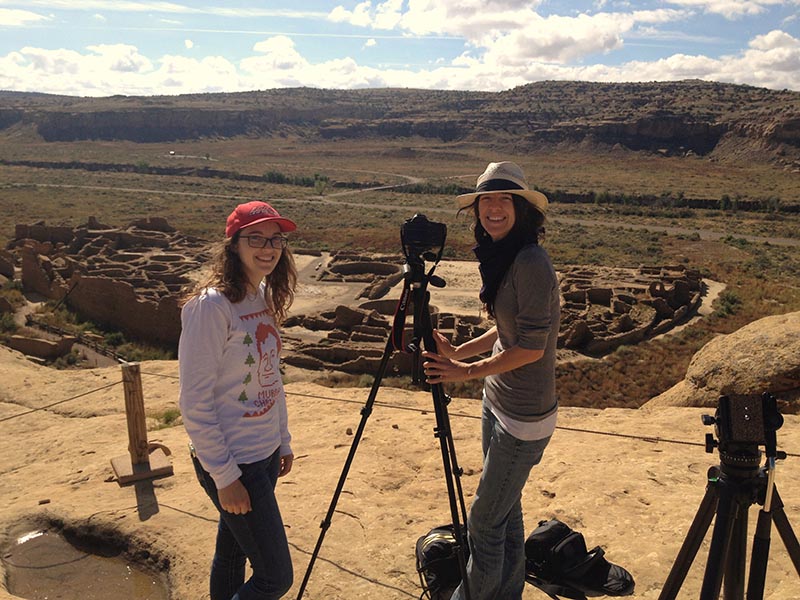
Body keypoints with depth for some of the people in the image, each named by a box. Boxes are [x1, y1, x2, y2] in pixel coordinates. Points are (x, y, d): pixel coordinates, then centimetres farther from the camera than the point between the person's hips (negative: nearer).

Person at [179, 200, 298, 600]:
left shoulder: (265, 297, 5)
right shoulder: (211, 305, -20)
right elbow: (194, 403, -19)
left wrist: (283, 440, 14)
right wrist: (224, 476, -17)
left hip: (266, 455, 8)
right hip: (233, 464, -8)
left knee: (232, 553, 22)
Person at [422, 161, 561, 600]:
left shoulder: (530, 263, -22)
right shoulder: (502, 258, 8)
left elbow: (531, 348, -21)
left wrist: (466, 372, -14)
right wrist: (458, 352, 5)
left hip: (524, 416, -9)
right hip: (497, 403, 9)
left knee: (484, 519, 4)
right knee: (505, 511, 21)